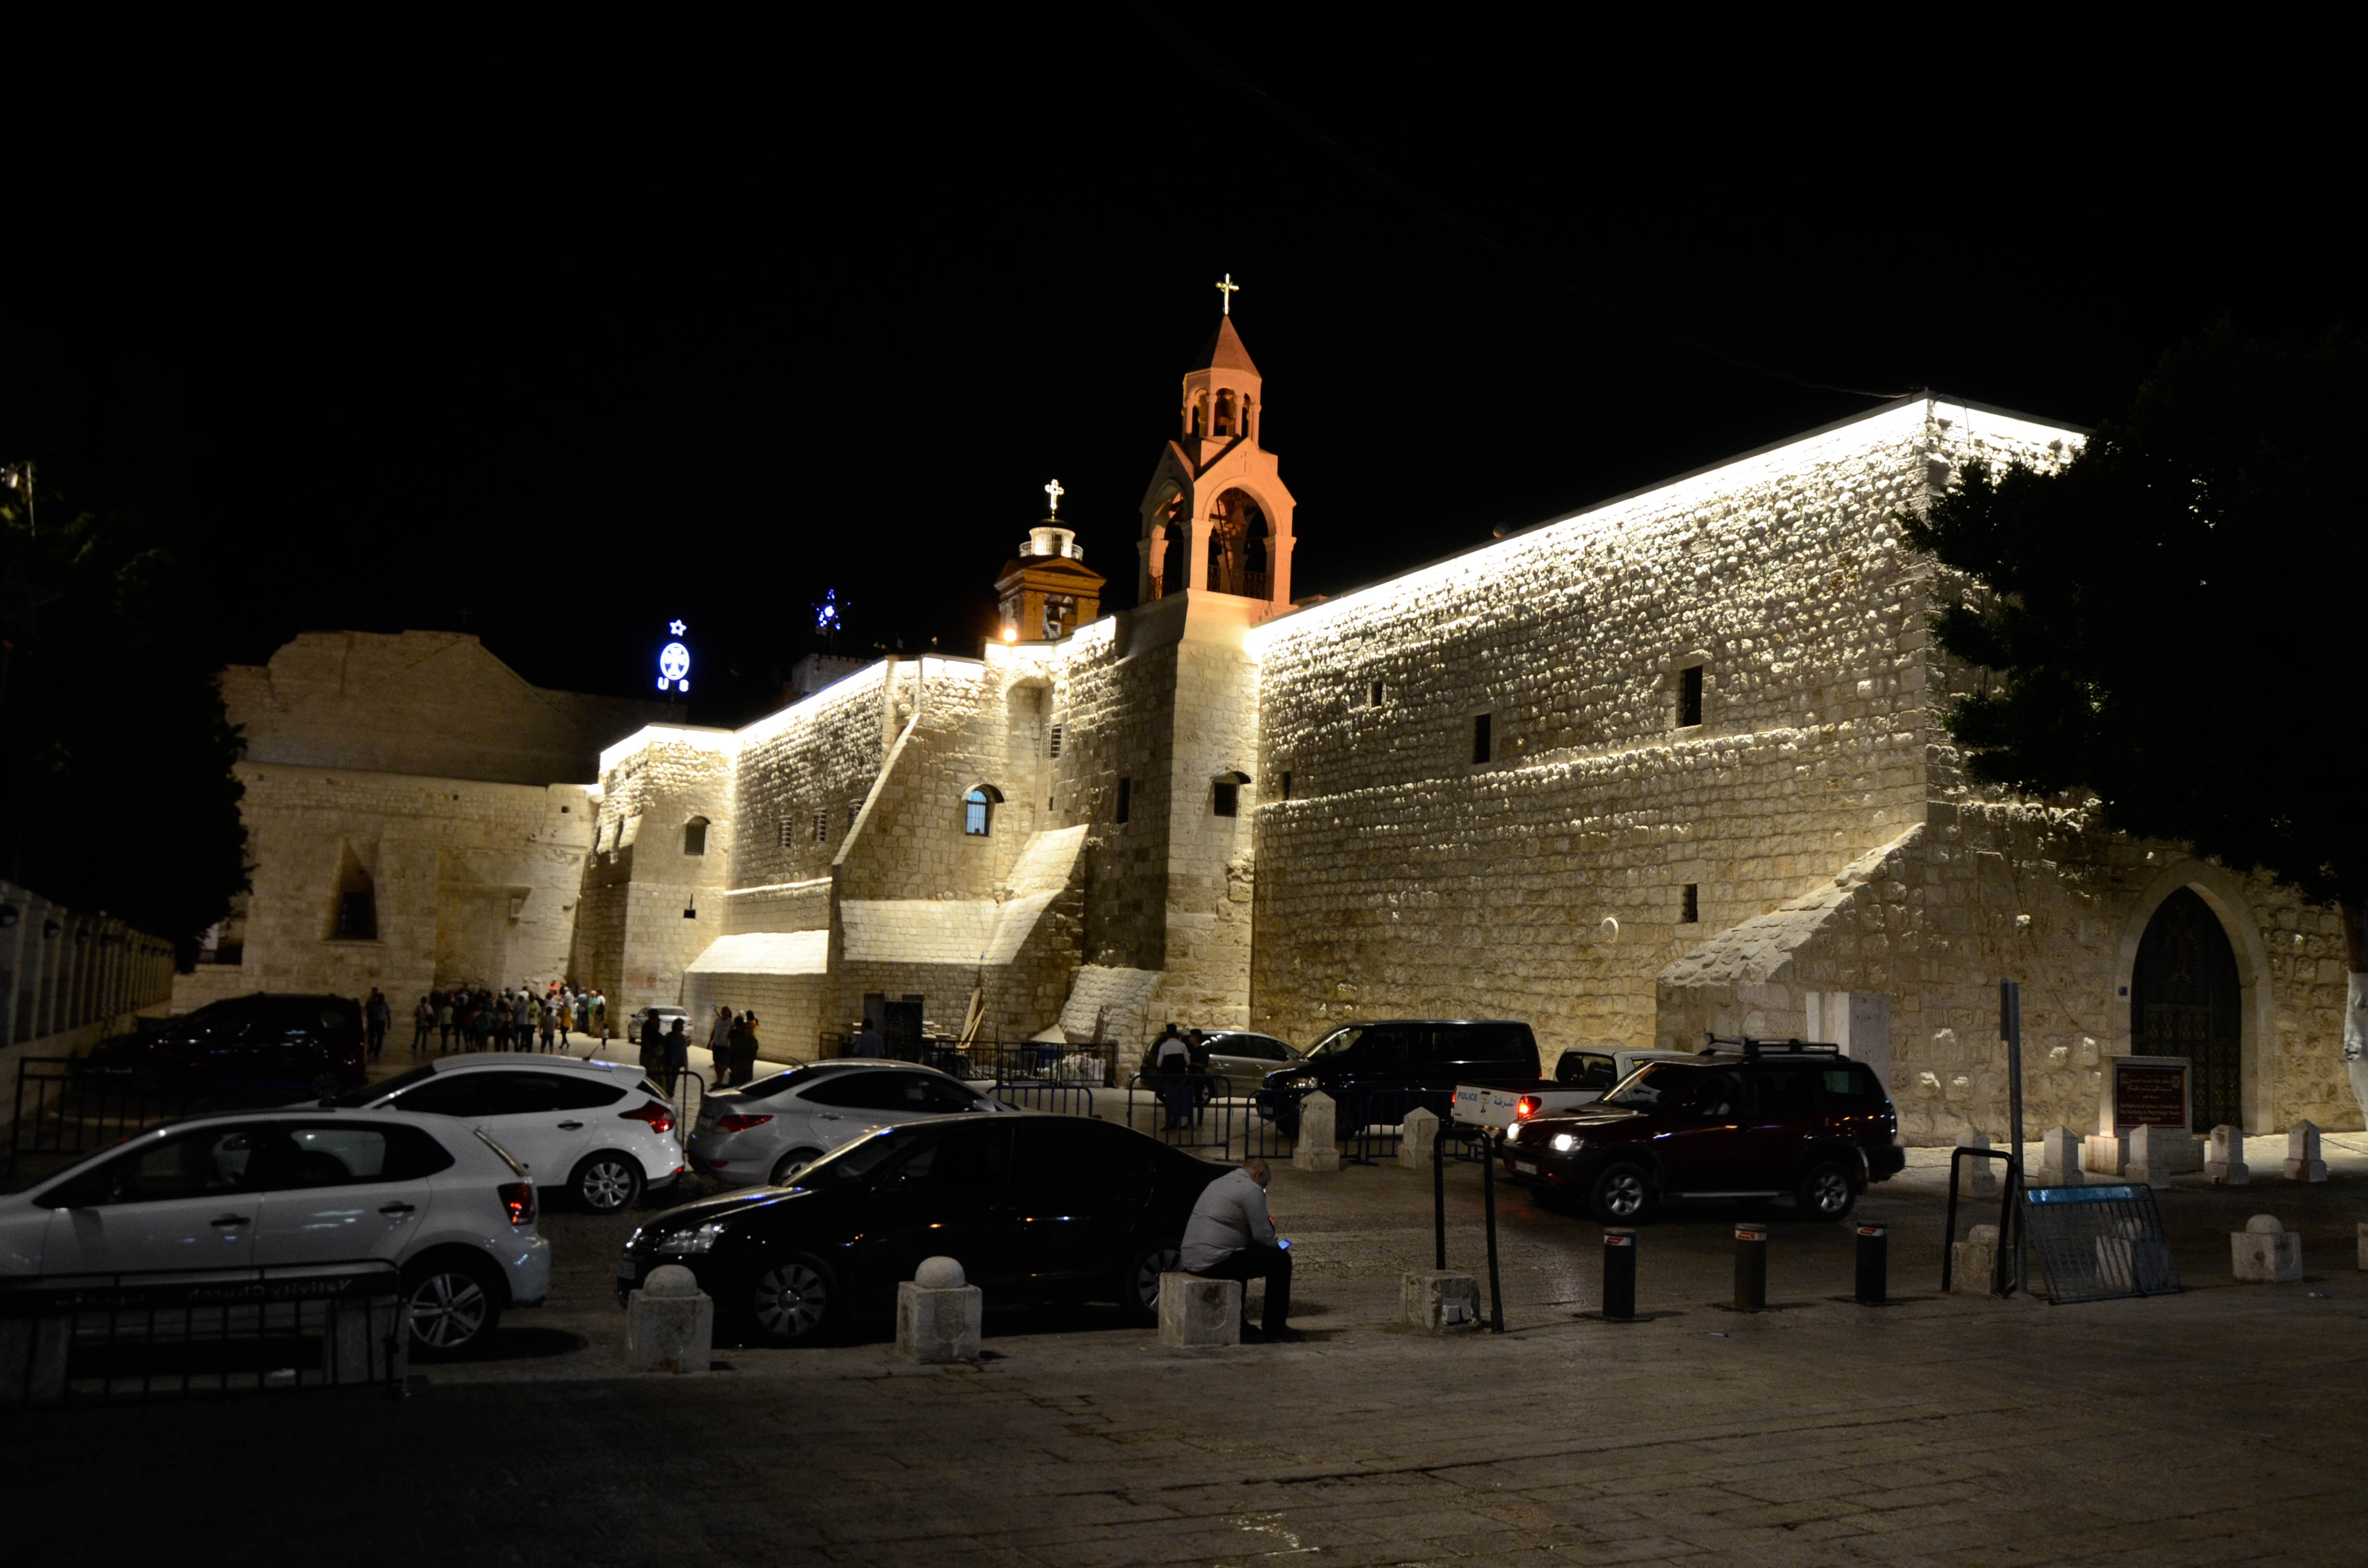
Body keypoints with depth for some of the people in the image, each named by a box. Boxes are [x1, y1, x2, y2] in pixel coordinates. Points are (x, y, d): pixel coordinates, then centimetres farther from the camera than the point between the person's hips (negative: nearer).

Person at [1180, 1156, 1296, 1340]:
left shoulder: (1218, 1184, 22)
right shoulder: (1252, 1190, -7)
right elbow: (1262, 1235, -9)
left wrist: (1272, 1244, 27)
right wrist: (1278, 1247, 12)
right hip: (1214, 1261, -9)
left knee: (1242, 1256, 36)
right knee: (1280, 1260, 0)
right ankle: (1274, 1328, 6)